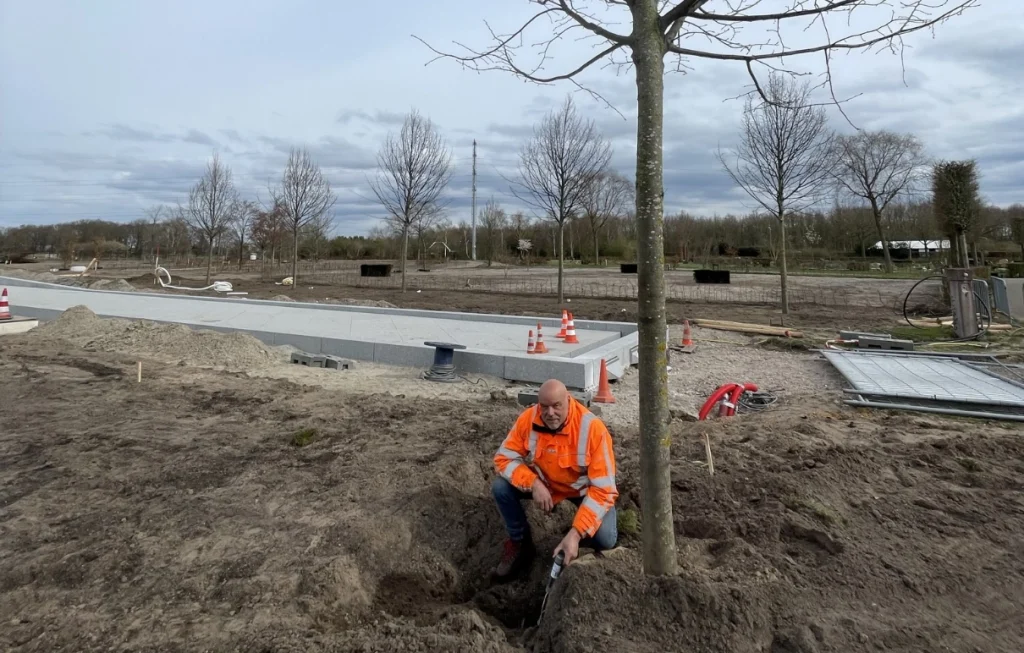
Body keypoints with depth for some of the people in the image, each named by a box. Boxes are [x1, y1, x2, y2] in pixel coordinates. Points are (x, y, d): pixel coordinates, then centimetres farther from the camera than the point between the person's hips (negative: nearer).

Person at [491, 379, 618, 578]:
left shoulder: (592, 428, -33)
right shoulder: (528, 419, -23)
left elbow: (602, 489, -32)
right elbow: (504, 458, -17)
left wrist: (575, 534, -40)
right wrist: (534, 484, -34)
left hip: (583, 487, -3)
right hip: (543, 480, 3)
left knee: (605, 539, -26)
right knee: (500, 487, -21)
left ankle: (573, 541, 11)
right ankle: (520, 543, 5)